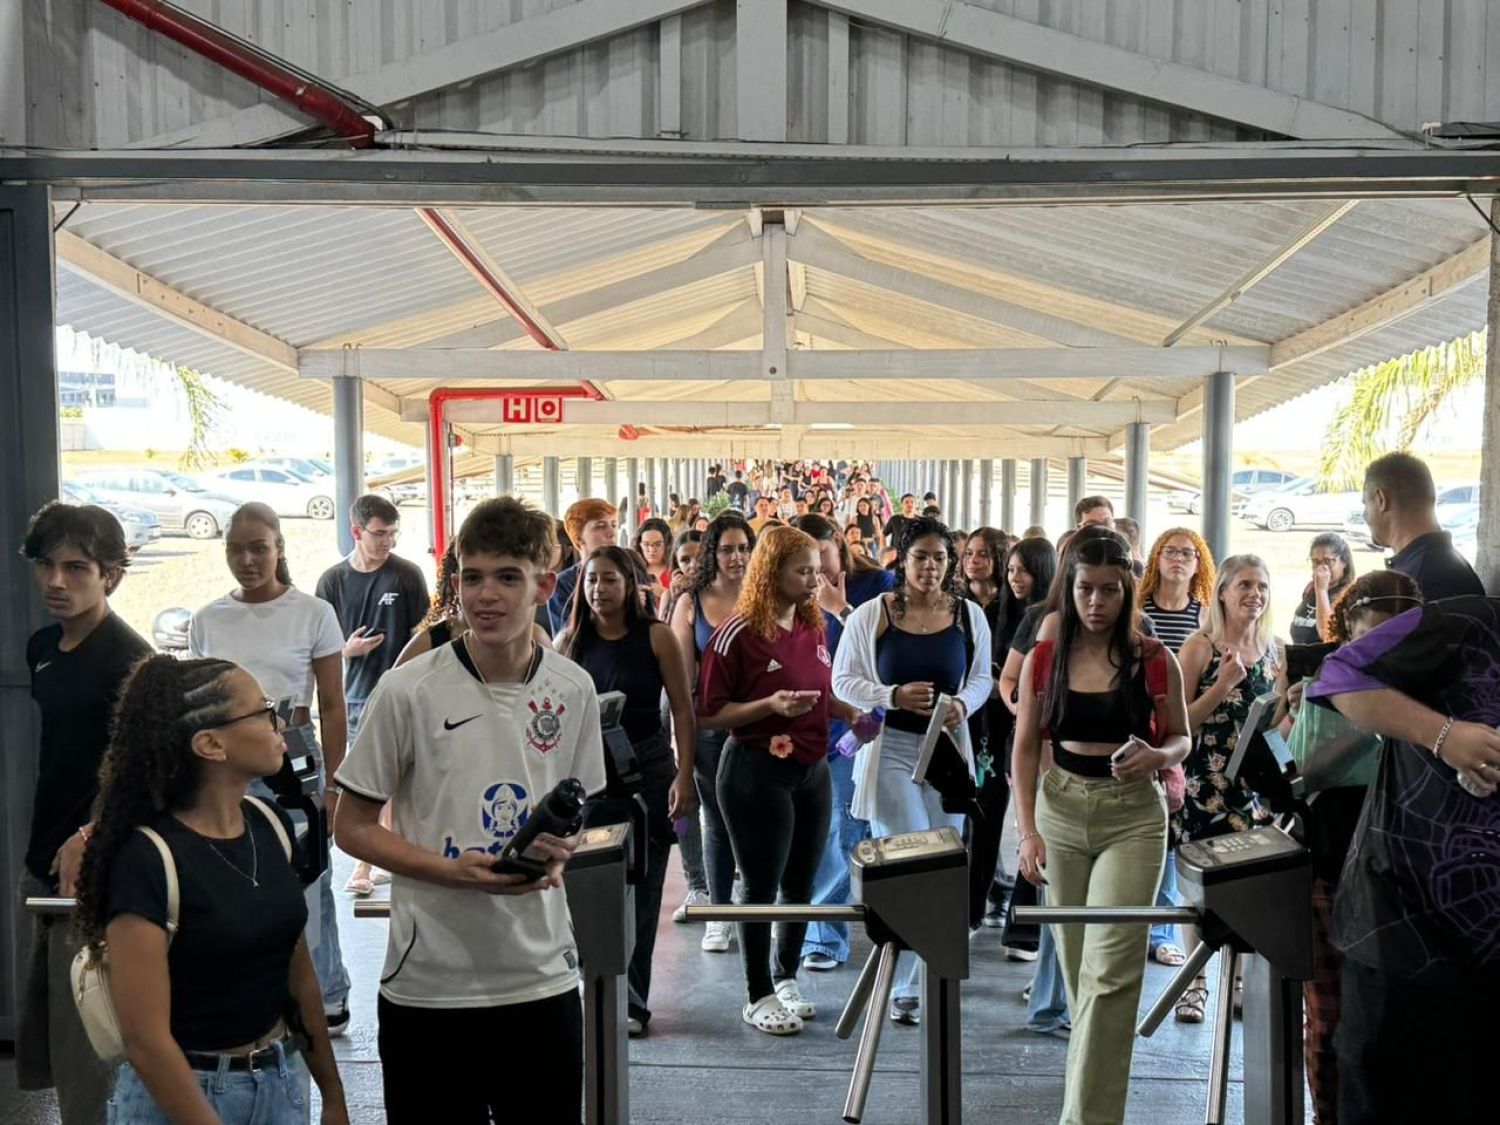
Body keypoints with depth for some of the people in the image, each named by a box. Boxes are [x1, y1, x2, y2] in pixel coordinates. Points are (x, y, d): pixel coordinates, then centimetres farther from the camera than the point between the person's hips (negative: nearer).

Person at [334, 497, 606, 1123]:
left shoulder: (573, 690, 0)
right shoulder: (409, 690, -10)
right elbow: (352, 827, -3)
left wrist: (558, 852, -9)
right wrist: (453, 870, -17)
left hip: (543, 978, 3)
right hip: (429, 983, -2)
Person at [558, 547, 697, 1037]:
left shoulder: (656, 636, -4)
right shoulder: (570, 641, 3)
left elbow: (682, 709, -4)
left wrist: (684, 777, -10)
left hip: (648, 774, -2)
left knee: (641, 892, 5)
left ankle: (633, 1001, 17)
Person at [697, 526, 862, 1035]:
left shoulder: (815, 626, 5)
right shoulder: (738, 633, -13)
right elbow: (710, 714, -12)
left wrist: (853, 714, 2)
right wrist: (770, 705, -23)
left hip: (812, 769, 6)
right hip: (757, 771, -6)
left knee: (801, 882, 14)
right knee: (761, 885, 4)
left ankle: (786, 979, 32)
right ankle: (758, 997, 19)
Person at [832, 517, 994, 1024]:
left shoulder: (969, 616, 4)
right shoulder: (871, 615, -4)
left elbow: (982, 677, 13)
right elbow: (844, 681, -2)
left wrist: (963, 704, -9)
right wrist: (895, 696, -17)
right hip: (891, 749, -4)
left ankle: (920, 973, 30)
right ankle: (902, 985, 2)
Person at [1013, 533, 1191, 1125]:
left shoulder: (1155, 659, -4)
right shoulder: (1042, 659, 0)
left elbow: (1182, 738, 6)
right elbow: (1025, 748, 1)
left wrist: (1157, 757, -18)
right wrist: (1027, 830, -9)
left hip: (1133, 816, -2)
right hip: (1061, 812, 2)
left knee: (1109, 967, -10)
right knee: (1075, 961, 13)